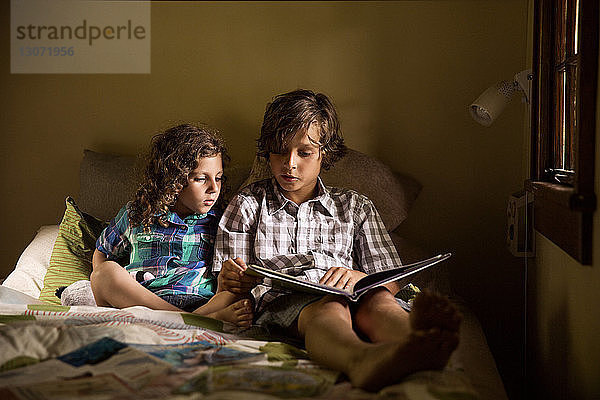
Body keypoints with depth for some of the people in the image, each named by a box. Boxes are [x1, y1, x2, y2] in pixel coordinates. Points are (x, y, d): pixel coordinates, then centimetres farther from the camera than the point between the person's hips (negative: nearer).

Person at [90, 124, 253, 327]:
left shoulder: (220, 221, 14)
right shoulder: (135, 215, 14)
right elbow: (101, 254, 27)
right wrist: (107, 287, 5)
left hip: (204, 304, -1)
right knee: (107, 271, -29)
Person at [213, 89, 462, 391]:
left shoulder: (355, 207, 26)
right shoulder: (248, 204, 24)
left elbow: (390, 281, 17)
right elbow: (225, 286, 18)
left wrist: (357, 277, -6)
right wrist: (230, 279, -8)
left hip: (349, 296, 2)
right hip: (281, 302, -2)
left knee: (378, 301, -35)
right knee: (330, 308, -39)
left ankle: (419, 347, -69)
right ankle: (363, 361, -73)